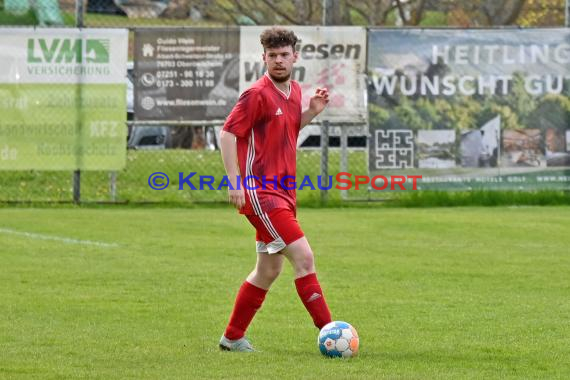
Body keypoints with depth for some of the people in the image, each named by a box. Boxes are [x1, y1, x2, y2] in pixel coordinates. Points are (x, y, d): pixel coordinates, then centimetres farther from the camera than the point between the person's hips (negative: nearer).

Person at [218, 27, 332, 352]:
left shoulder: (294, 91, 13)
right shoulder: (258, 94, -12)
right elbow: (228, 134, -13)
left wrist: (312, 112, 10)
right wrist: (235, 181, -20)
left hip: (282, 192, 9)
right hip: (260, 190, -9)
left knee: (269, 270, 15)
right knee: (304, 256, -16)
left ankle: (233, 337, 26)